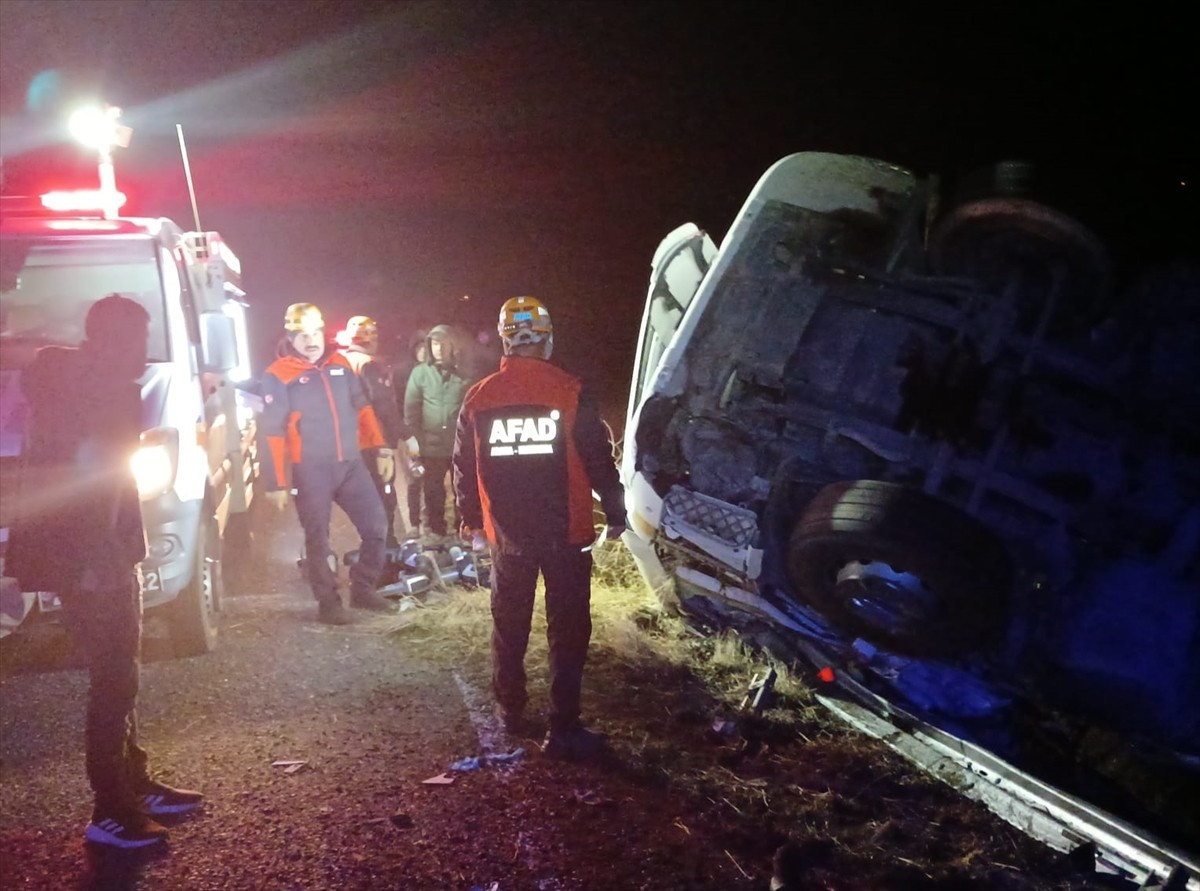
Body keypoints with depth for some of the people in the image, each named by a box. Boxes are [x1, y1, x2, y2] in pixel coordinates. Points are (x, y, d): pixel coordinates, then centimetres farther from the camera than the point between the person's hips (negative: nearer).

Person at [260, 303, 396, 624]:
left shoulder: (340, 364, 9)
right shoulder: (279, 376, -7)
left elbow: (362, 407, 15)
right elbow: (272, 432, -9)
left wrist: (381, 448, 8)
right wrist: (276, 482, -12)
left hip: (351, 464, 5)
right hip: (310, 470, -5)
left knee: (376, 525, 3)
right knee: (318, 537, 5)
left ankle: (363, 588, 20)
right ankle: (328, 602, 17)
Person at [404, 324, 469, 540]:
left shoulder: (463, 373, 3)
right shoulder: (420, 372, 3)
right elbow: (411, 407, 1)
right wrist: (413, 436, -6)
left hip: (460, 444, 0)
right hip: (431, 444, 1)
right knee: (433, 491, 11)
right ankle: (436, 530, 22)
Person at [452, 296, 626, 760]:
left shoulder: (478, 397, -1)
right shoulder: (568, 392, -11)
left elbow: (464, 466, 7)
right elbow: (599, 459, -8)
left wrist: (470, 518, 20)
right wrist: (615, 513, 3)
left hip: (506, 533, 3)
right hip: (566, 531, -3)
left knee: (509, 625, 19)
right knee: (567, 630, 3)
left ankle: (510, 708, 32)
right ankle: (563, 730, 3)